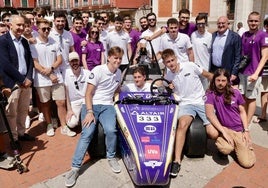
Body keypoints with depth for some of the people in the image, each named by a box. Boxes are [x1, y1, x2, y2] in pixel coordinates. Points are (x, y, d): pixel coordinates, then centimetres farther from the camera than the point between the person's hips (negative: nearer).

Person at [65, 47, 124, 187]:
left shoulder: (118, 72, 12)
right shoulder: (98, 70, -6)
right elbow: (88, 94, -8)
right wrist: (89, 112, -18)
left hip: (107, 106, 3)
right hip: (91, 105, -3)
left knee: (110, 130, -26)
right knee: (87, 133, -23)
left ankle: (111, 157, 0)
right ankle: (75, 168, -14)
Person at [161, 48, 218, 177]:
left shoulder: (190, 66, -3)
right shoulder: (167, 77, 7)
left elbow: (208, 75, 9)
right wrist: (169, 88, 0)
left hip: (202, 102, 0)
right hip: (185, 104, 1)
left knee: (214, 134, -15)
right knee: (182, 124, -35)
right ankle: (177, 161, -32)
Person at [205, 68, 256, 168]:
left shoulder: (235, 93, 2)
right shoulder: (210, 94, -7)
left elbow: (242, 112, 9)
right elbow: (210, 114, -16)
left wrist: (246, 131, 1)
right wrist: (224, 132, -20)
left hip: (239, 130, 2)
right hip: (224, 129, -2)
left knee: (247, 163, -10)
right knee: (226, 149, -35)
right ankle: (221, 141, 3)